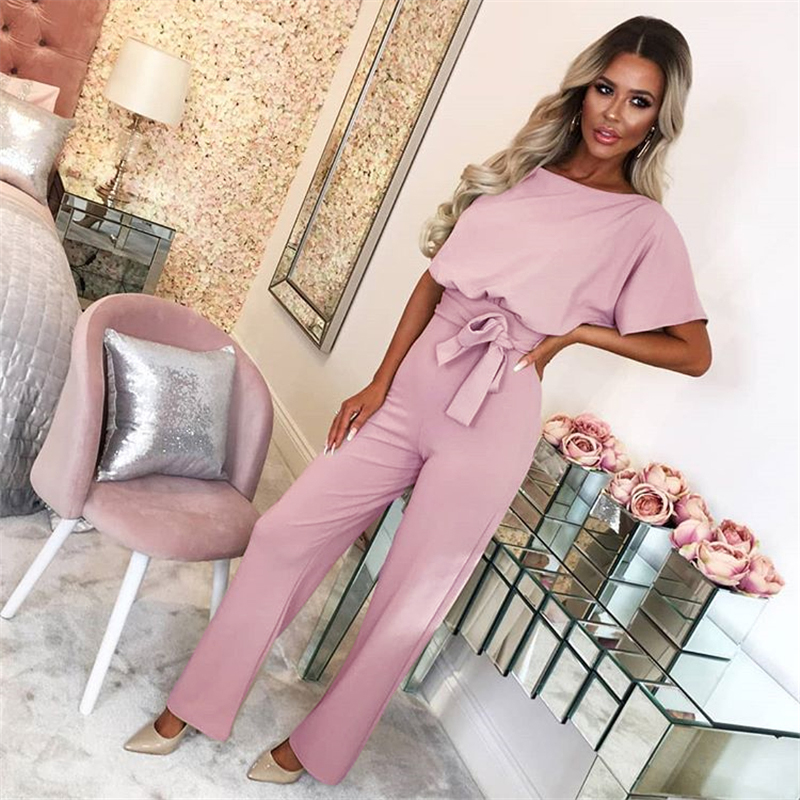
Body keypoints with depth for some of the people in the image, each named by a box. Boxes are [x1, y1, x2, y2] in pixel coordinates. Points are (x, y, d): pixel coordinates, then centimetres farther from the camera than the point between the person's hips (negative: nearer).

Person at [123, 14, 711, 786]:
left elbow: (694, 351, 1)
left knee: (409, 604, 6)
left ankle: (313, 749, 32)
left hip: (492, 419, -4)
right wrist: (379, 383, 4)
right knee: (285, 532, 6)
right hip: (415, 384, 5)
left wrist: (580, 328, -8)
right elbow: (434, 281, 8)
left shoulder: (646, 227, -3)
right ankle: (191, 707, 26)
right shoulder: (516, 174, 8)